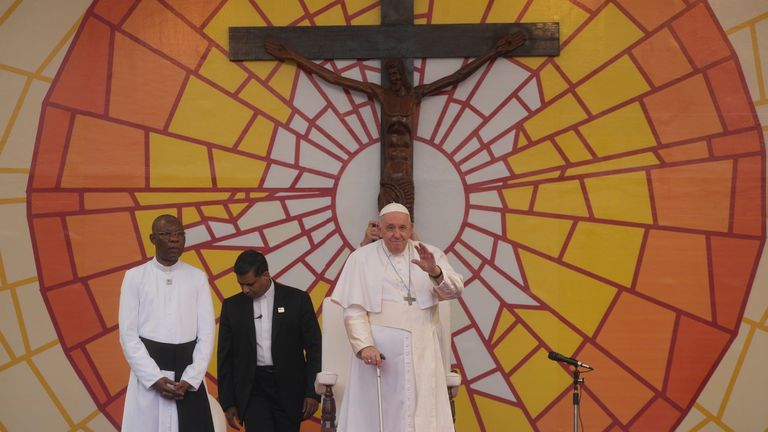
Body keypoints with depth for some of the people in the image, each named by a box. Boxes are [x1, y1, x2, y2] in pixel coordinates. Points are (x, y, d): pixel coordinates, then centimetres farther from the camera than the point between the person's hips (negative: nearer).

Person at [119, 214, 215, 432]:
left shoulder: (198, 278, 6)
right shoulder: (135, 277, 1)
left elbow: (206, 334, 3)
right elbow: (128, 335, -2)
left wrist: (190, 379, -8)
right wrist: (155, 378, -11)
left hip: (188, 378, 1)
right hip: (148, 376, -1)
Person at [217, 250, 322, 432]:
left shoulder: (297, 299, 0)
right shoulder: (232, 306, 5)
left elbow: (314, 348, 1)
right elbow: (225, 357, 9)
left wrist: (312, 392, -4)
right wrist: (228, 403, 5)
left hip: (289, 389, 0)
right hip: (252, 390, 0)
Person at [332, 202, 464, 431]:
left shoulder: (431, 255, 10)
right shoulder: (361, 258, 3)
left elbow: (455, 290, -4)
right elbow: (354, 309, -3)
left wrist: (435, 272, -23)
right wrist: (364, 346, -16)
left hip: (421, 352, 2)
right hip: (379, 350, -2)